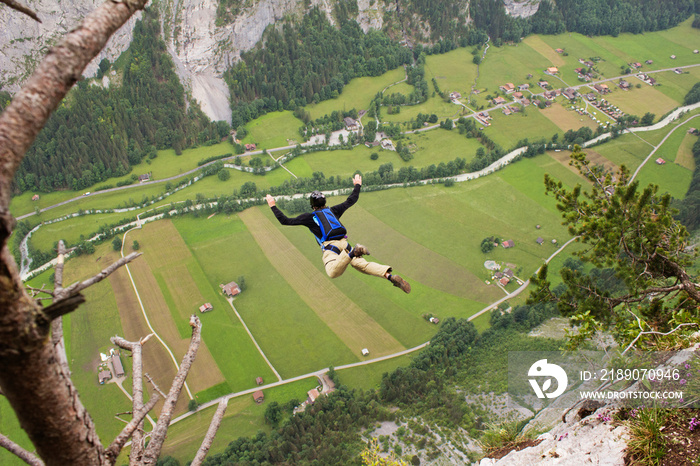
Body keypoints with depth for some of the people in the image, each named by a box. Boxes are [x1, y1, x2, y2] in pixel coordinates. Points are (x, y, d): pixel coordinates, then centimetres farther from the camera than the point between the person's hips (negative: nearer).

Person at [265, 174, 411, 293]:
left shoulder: (310, 216, 17)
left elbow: (285, 221, 16)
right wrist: (357, 185, 54)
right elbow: (351, 200, 39)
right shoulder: (333, 211, 27)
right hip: (344, 244, 5)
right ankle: (390, 276, -30)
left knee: (333, 273, -30)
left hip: (329, 247, -5)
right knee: (364, 265, -6)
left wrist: (273, 206, 28)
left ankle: (353, 253, -51)